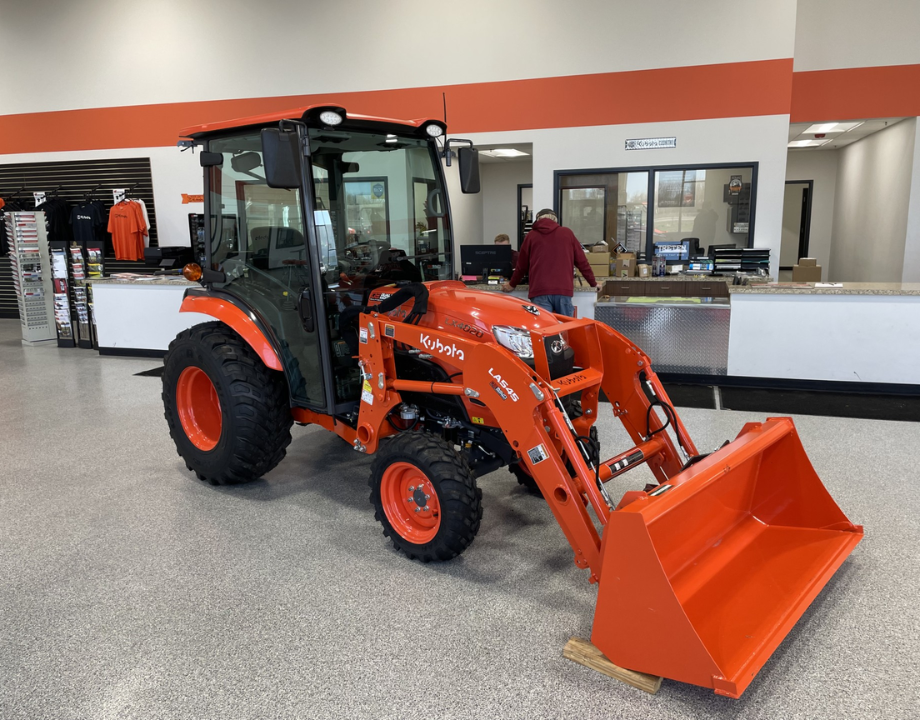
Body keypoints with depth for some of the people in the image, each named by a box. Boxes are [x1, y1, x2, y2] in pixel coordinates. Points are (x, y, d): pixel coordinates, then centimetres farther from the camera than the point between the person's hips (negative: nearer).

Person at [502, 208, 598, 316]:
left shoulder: (531, 236, 12)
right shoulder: (567, 233, 13)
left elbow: (522, 265, 18)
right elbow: (582, 261, 15)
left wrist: (512, 284, 34)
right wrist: (593, 283, 27)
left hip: (539, 291, -1)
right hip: (563, 290, 1)